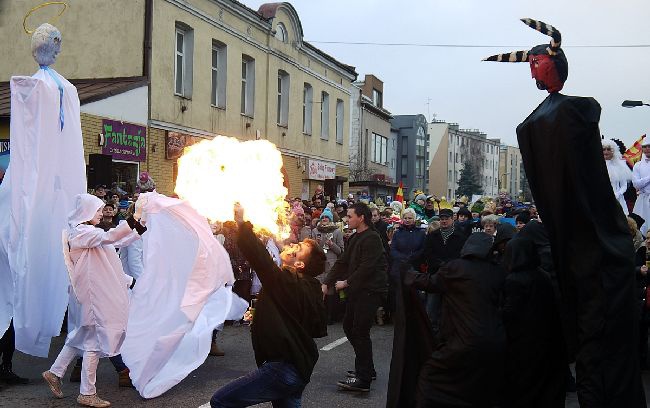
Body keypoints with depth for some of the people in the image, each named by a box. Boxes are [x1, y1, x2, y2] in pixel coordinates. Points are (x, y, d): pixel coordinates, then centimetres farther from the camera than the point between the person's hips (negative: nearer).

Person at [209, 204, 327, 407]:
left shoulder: (286, 283, -18)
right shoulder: (309, 288, 9)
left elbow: (260, 257, -28)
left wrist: (241, 222, -23)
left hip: (283, 368, -10)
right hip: (299, 368, 10)